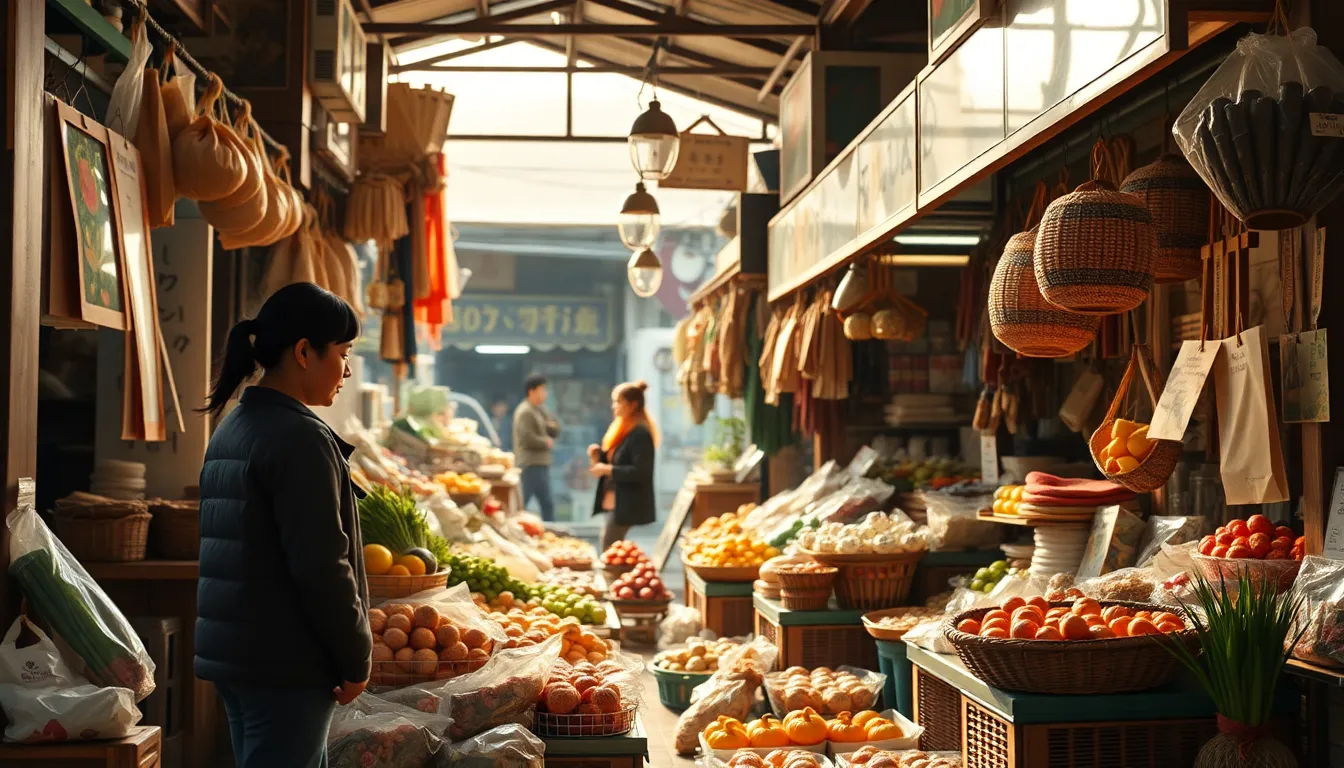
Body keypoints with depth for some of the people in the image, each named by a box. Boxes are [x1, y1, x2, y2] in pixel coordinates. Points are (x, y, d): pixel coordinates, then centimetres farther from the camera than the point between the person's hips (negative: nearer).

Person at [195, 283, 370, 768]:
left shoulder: (232, 429, 13)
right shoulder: (300, 437, -16)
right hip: (286, 662, -9)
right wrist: (357, 659, -9)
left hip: (232, 652, 9)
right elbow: (321, 565, -20)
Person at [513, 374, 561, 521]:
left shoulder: (540, 410, 16)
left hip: (541, 464, 10)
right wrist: (546, 442, -9)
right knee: (521, 502, -9)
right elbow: (527, 438, -23)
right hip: (531, 465, -10)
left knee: (547, 503, 13)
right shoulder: (525, 412, -13)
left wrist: (552, 426, -6)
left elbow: (555, 431, 17)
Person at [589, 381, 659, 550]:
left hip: (626, 505, -10)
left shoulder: (640, 434, -16)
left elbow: (640, 472, -23)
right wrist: (599, 457, 2)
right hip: (614, 503, 10)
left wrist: (608, 470, -20)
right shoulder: (622, 429, 14)